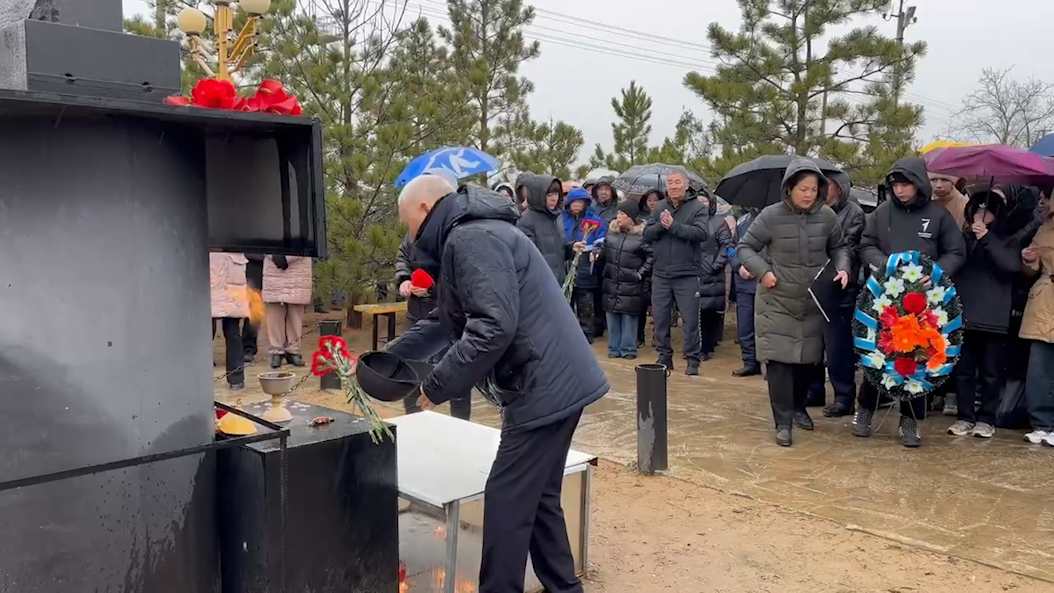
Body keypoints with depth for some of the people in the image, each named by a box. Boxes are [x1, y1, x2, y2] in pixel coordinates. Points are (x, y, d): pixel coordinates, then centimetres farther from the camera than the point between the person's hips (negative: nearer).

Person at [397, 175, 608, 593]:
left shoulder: (471, 239, -15)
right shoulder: (469, 238, 19)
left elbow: (494, 327, -26)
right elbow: (446, 321, 22)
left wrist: (437, 385, -17)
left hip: (543, 388, -11)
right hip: (556, 383, 11)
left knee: (507, 502, 0)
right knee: (537, 497, 19)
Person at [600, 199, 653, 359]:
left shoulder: (641, 234, -10)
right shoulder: (612, 230, 8)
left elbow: (651, 256, -10)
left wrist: (641, 274, -9)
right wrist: (597, 254, 3)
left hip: (631, 284, -5)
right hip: (611, 283, 5)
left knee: (629, 317, 1)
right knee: (612, 316, 9)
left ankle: (628, 349, 10)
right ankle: (614, 348, 18)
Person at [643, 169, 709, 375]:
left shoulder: (697, 207, -3)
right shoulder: (659, 207, 9)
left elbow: (701, 233, -18)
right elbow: (647, 234, 2)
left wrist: (674, 225, -20)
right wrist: (661, 225, -16)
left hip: (687, 274, -4)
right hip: (660, 274, 4)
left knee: (691, 320, 2)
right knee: (660, 318, 9)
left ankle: (692, 360, 12)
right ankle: (664, 357, 22)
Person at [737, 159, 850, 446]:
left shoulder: (827, 216, -2)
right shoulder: (771, 216, -11)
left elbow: (838, 248, 13)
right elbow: (745, 247, -2)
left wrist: (842, 268, -6)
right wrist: (762, 271, -16)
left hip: (814, 302, 4)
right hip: (777, 301, -3)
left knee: (807, 358, 13)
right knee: (779, 359, -7)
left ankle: (798, 408, 34)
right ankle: (783, 421, 0)